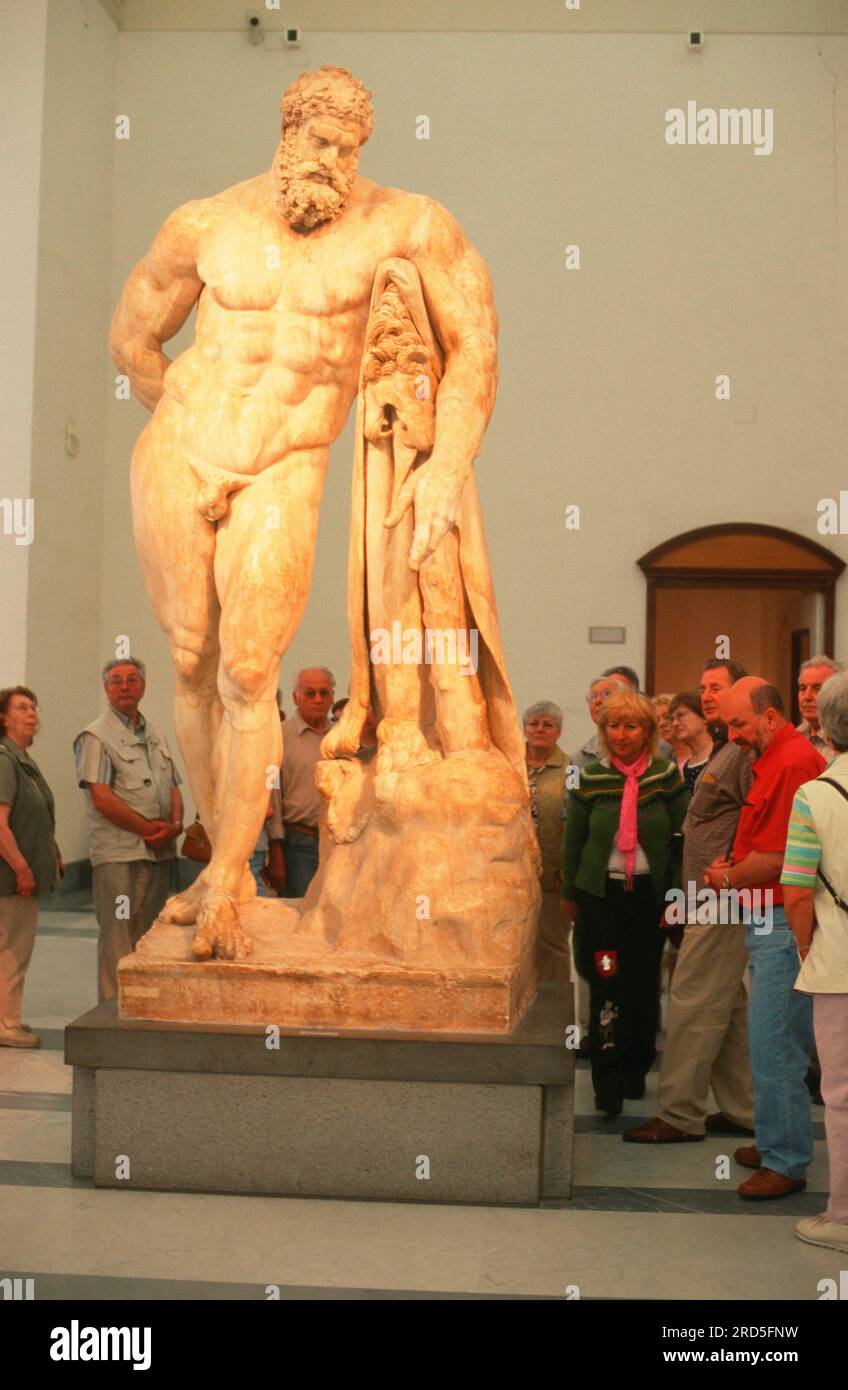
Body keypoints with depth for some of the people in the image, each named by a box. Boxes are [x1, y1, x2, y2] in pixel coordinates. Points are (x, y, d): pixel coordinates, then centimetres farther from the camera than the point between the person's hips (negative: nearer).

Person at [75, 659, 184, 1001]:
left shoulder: (155, 735, 18)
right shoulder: (96, 736, -4)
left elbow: (173, 788, 17)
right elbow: (101, 799, -13)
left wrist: (174, 825, -3)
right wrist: (148, 828, -13)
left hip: (160, 852, 7)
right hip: (119, 854, -7)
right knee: (118, 942, -5)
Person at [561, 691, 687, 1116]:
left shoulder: (666, 777, -2)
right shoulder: (590, 778, -1)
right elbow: (573, 840, 8)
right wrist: (569, 893, 12)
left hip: (650, 894, 1)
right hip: (600, 893, -1)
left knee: (644, 985, 8)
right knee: (606, 984, -6)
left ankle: (635, 1071, 25)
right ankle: (608, 1081, 0)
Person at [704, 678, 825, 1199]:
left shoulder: (791, 764, -18)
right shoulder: (776, 760, 16)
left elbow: (773, 859, -20)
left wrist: (729, 878, -3)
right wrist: (734, 864, 7)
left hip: (783, 925, -11)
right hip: (772, 922, 11)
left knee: (774, 1045, -6)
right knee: (785, 1042, 17)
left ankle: (786, 1162, 2)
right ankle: (778, 1142, 27)